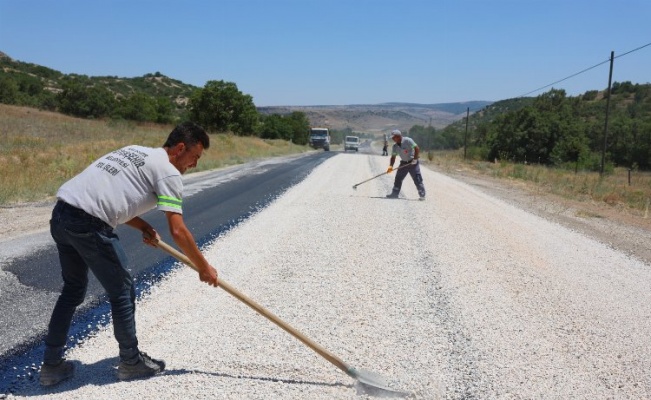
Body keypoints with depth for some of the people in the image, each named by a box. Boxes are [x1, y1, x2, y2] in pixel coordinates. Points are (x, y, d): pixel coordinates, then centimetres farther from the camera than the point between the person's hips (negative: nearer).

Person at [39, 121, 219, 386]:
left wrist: (142, 226, 15)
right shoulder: (169, 172, -3)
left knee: (73, 290, 23)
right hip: (89, 225, -9)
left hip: (60, 215, 9)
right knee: (122, 293, 8)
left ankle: (51, 365, 31)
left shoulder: (136, 151, 23)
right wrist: (204, 267, 5)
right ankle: (131, 361, 24)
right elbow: (178, 231, -7)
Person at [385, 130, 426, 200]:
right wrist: (391, 166, -9)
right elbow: (393, 157, 4)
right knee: (398, 178, 7)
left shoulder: (408, 140, -16)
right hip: (403, 163, 7)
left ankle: (422, 195, -4)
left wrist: (415, 159, -23)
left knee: (417, 179, -9)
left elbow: (417, 149, -18)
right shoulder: (395, 146, 3)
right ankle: (395, 193, 17)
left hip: (412, 162, -6)